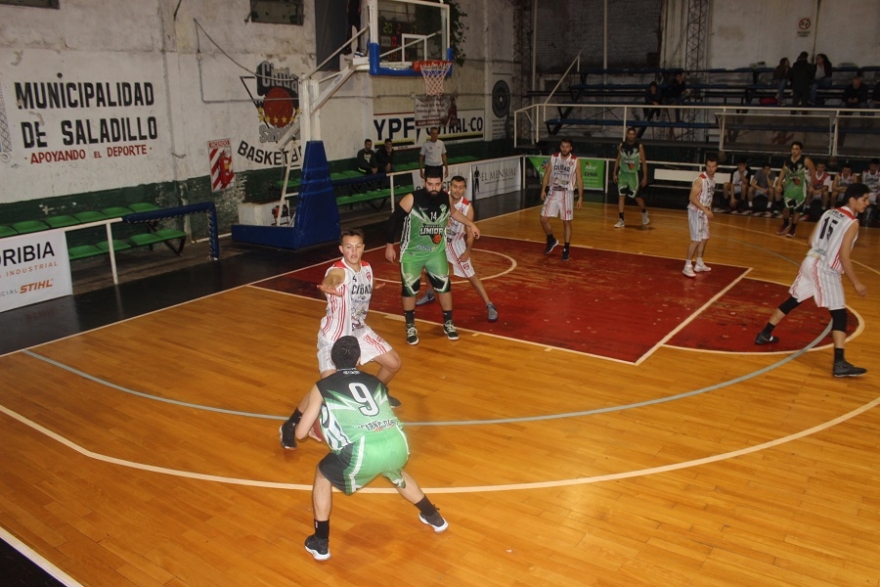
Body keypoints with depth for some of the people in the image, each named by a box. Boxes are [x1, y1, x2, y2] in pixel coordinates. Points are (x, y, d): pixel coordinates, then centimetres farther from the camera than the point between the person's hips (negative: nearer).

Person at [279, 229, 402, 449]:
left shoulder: (367, 268, -3)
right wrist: (327, 286, -74)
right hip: (334, 336, -7)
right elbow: (329, 280, -54)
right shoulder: (338, 271, -26)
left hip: (359, 331, 7)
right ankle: (289, 426, -2)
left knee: (394, 363, 10)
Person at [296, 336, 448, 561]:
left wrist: (315, 428, 44)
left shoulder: (322, 387, 16)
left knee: (323, 475, 27)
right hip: (397, 443, 5)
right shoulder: (375, 381, 26)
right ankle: (434, 517, 55)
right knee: (396, 473, 40)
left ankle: (320, 543, 30)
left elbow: (301, 433, 19)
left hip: (365, 452, -4)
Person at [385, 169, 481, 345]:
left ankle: (448, 324, 20)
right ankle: (410, 327, 19)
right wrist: (389, 245, -13)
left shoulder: (446, 198, -7)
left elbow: (452, 212, 17)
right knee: (409, 288, 2)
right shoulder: (412, 199, -22)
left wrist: (471, 224, 16)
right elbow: (394, 219, -14)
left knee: (444, 285, 4)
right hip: (412, 252, -3)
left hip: (436, 251, 3)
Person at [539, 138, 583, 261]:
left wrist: (580, 197, -6)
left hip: (567, 194, -2)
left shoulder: (575, 161, -5)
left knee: (566, 222, 0)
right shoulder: (553, 158, 1)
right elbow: (547, 174, 6)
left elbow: (579, 179, -2)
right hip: (553, 192, 2)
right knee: (544, 219, -3)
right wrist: (543, 190, -3)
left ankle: (566, 249, 10)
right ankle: (551, 240, 23)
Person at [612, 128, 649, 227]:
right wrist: (615, 173, 6)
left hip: (633, 174, -2)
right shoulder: (621, 145, -1)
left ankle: (644, 213, 36)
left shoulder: (639, 146, -9)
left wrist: (645, 177, -8)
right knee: (621, 196, -3)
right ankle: (621, 220, 0)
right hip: (623, 173, 2)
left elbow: (644, 162, -6)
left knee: (636, 196, 7)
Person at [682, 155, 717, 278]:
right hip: (696, 212, -9)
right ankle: (687, 266, -4)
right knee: (696, 240, -10)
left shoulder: (713, 179, 8)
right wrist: (705, 210, -27)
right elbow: (692, 198, -24)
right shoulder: (700, 180, -20)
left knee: (705, 238, 15)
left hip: (704, 212, 9)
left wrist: (709, 210, 14)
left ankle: (699, 264, 26)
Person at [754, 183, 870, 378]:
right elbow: (844, 256, -16)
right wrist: (856, 283, -9)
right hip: (826, 270, -8)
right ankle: (839, 363, -12)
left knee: (792, 301, 20)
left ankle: (764, 335, 31)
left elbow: (811, 241, 12)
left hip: (810, 261, 8)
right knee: (839, 314, -6)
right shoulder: (852, 222, -13)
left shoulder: (829, 213, 10)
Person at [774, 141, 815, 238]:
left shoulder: (806, 161, -15)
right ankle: (785, 225, 24)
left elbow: (813, 173, -8)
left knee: (797, 210, 4)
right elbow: (783, 172, 10)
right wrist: (779, 184, 0)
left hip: (800, 188, -3)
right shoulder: (787, 161, -1)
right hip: (789, 186, 3)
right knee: (786, 207, -1)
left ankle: (793, 229, 17)